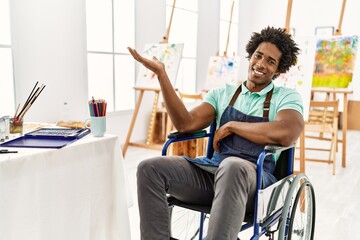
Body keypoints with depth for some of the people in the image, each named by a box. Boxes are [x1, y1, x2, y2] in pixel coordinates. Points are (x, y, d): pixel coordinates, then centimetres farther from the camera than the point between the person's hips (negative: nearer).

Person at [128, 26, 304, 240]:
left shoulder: (287, 97, 5)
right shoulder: (222, 93, 16)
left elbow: (285, 134, -19)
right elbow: (186, 124, 1)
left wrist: (232, 125, -9)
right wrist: (161, 74, -3)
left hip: (256, 178, -4)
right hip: (212, 171, 4)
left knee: (232, 166, -40)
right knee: (150, 168, -17)